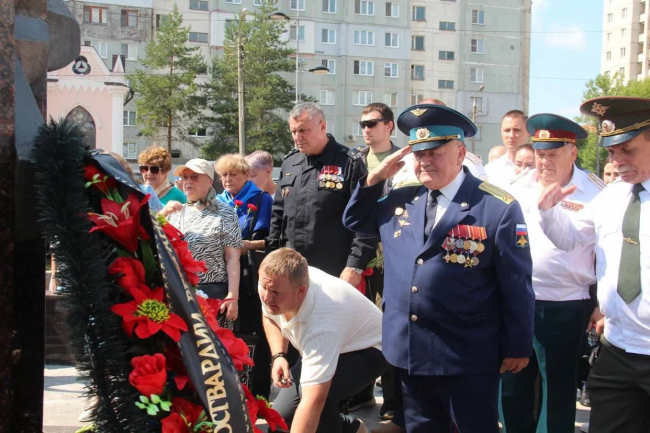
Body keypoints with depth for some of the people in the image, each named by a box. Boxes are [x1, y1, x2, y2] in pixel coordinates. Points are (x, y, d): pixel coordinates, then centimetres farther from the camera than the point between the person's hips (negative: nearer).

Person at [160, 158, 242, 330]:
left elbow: (232, 258, -7)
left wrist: (232, 296, -15)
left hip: (212, 293, -4)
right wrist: (163, 213, -5)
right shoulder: (175, 212, 14)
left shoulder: (224, 213, -1)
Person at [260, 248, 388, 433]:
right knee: (282, 414, 2)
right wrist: (278, 356, -16)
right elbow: (270, 316, 2)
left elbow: (313, 401, -50)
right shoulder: (273, 284, -23)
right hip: (322, 346, 8)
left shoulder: (320, 325, -45)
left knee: (318, 395, -35)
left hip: (366, 349, -7)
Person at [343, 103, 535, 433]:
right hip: (409, 352, 5)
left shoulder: (498, 208, -12)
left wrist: (517, 347, -6)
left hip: (467, 359, -5)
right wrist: (375, 178, 1)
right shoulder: (401, 201, 5)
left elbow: (516, 284, -9)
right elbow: (355, 222, 17)